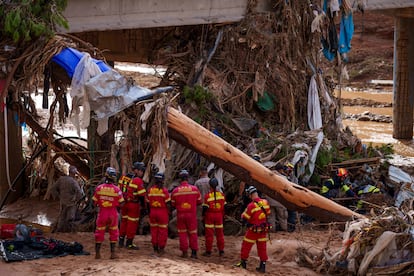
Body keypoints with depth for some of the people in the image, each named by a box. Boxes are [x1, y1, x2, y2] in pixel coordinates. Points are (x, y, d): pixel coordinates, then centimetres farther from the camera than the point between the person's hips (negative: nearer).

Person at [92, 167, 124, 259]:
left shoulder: (99, 188, -9)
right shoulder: (116, 189, -12)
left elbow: (94, 202, -3)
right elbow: (121, 203, -8)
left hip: (102, 213, 1)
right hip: (113, 214, -1)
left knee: (99, 233, 12)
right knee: (113, 233, 12)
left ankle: (97, 253, 15)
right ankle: (113, 253, 11)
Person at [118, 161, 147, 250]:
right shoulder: (138, 181, -17)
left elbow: (120, 190, 12)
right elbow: (141, 195, -18)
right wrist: (143, 205, -6)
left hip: (124, 203, 7)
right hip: (133, 204, -7)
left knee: (124, 221, 18)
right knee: (132, 223, 3)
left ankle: (121, 241, 24)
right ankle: (129, 243, 7)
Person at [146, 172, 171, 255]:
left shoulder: (150, 190, 2)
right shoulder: (164, 190, -12)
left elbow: (148, 202, 7)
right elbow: (168, 203, -11)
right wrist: (169, 212, 1)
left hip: (153, 212, 4)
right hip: (162, 212, -4)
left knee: (154, 230, 12)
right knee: (162, 231, 4)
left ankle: (155, 248, 16)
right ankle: (161, 248, 5)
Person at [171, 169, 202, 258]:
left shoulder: (175, 191, -7)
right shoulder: (194, 189, -6)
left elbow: (173, 204, 0)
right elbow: (199, 201, 4)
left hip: (180, 214, 0)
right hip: (192, 214, 0)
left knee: (182, 233, 10)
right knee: (193, 233, 9)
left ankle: (184, 252, 6)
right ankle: (194, 252, 6)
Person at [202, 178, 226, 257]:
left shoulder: (207, 196, -12)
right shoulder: (222, 195, 0)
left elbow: (205, 208, -9)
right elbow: (224, 207, 6)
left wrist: (203, 216, 5)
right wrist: (223, 216, 16)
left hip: (209, 215, -3)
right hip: (219, 216, 3)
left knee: (209, 234, 3)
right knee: (220, 234, 11)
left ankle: (208, 251, 6)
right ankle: (221, 251, 15)